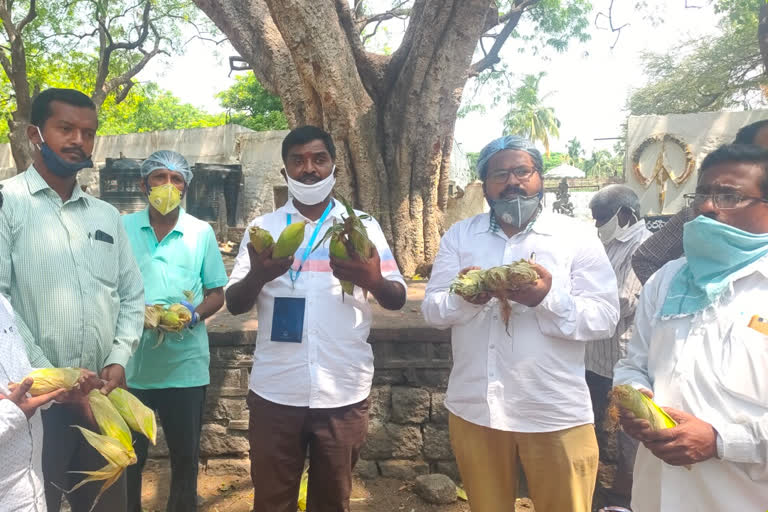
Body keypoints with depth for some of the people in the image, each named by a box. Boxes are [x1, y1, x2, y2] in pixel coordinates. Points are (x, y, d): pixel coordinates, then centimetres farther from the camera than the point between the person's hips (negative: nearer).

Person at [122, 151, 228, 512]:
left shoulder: (201, 232, 1)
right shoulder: (123, 228, 2)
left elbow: (216, 293, 4)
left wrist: (194, 315, -16)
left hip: (185, 366, 0)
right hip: (131, 363, 1)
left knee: (185, 455, 12)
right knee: (127, 455, 15)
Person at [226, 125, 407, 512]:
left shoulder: (363, 226, 3)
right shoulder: (264, 227, 6)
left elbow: (398, 300, 1)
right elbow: (234, 304, 2)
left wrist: (373, 281, -22)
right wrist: (257, 277, -20)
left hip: (343, 393, 0)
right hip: (275, 392, 1)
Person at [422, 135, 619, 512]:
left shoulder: (577, 236, -2)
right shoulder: (459, 236, 5)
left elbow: (605, 317, -8)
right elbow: (432, 310, 1)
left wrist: (548, 299, -26)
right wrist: (463, 297, -22)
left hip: (555, 413, -2)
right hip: (475, 408, 3)